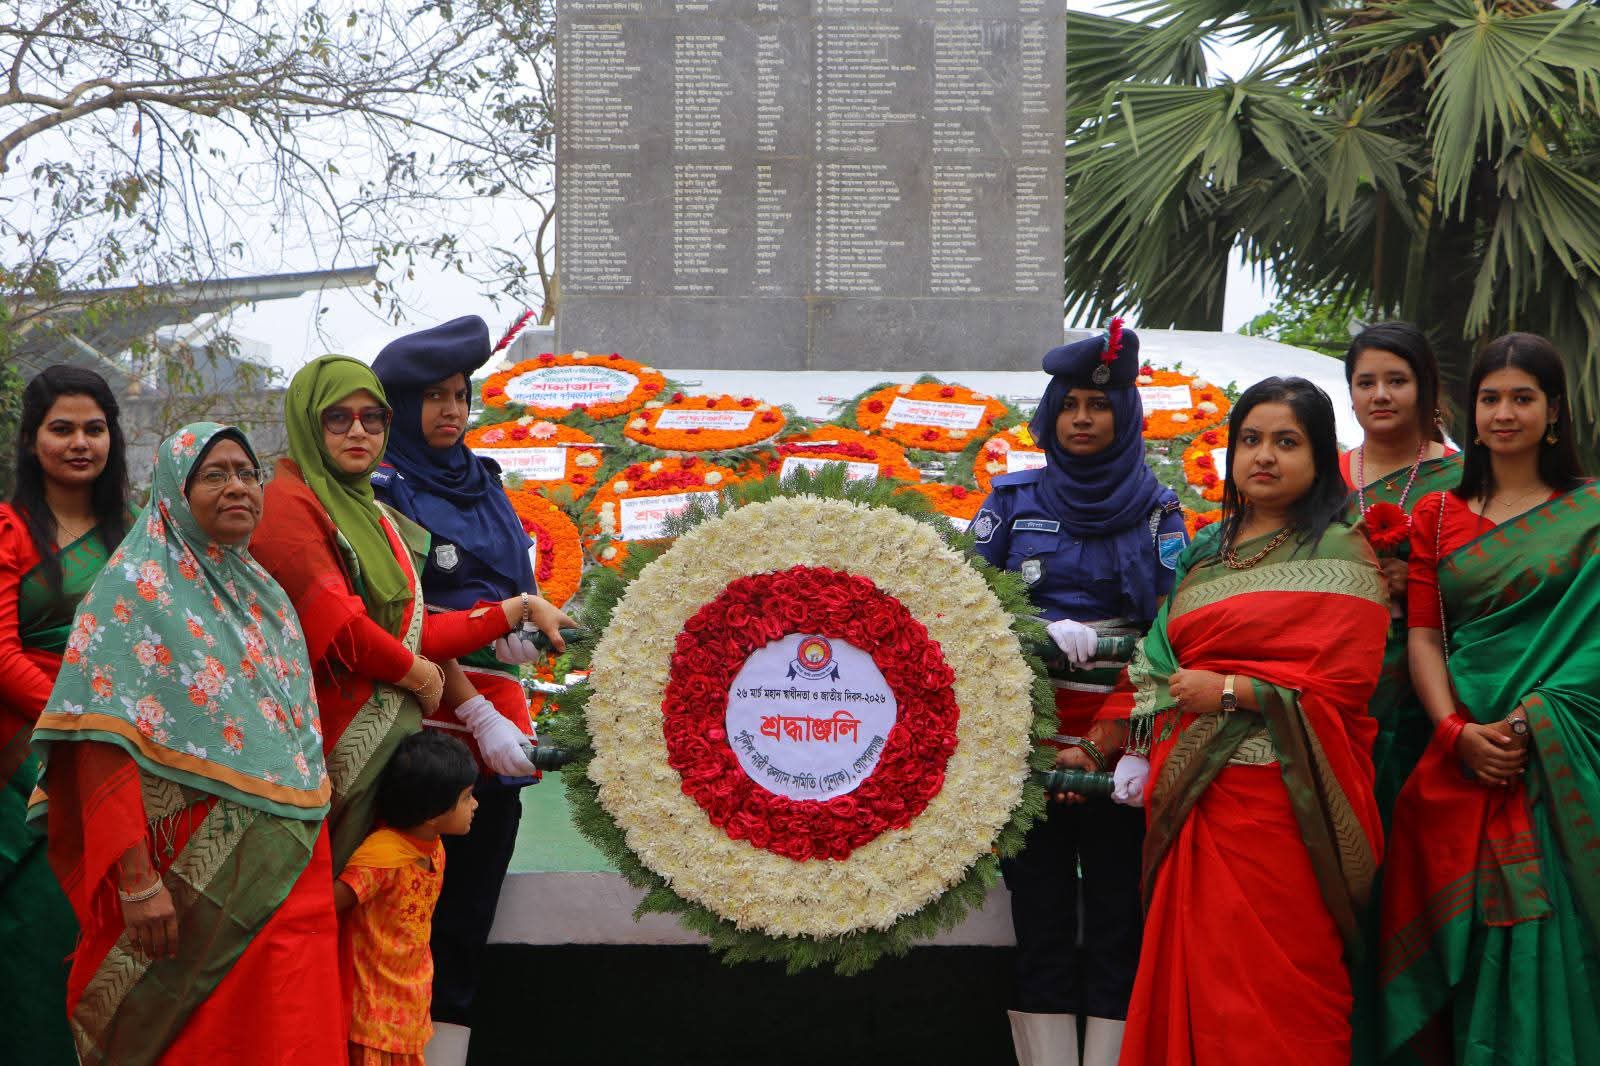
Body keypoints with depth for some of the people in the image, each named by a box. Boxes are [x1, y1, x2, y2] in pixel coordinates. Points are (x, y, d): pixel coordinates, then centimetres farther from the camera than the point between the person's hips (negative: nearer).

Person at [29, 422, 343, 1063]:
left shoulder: (266, 596, 14)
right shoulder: (136, 589, -7)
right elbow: (102, 742, -16)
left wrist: (315, 858, 13)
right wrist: (138, 883, -23)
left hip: (288, 876, 6)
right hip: (194, 872, -6)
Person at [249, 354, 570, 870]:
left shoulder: (371, 514, 17)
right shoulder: (290, 503, -10)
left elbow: (413, 632, 11)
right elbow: (336, 626, -19)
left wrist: (520, 609, 12)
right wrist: (419, 674, -5)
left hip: (389, 735, 8)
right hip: (336, 744, -8)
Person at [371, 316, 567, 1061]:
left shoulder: (481, 482, 18)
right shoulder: (384, 491, -3)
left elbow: (522, 579, 15)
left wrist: (525, 621, -9)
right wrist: (476, 713, -17)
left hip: (496, 705, 6)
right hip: (431, 711, -6)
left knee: (475, 899, 5)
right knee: (437, 905, -8)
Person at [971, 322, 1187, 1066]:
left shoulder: (1157, 510, 6)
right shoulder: (1013, 501, 9)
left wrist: (1104, 744, -15)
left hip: (1123, 746, 0)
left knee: (1118, 931, -1)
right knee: (1042, 931, -1)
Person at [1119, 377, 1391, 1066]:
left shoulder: (1340, 553, 0)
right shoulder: (1206, 553, 19)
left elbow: (1344, 685, -10)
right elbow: (1158, 666, 20)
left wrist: (1229, 690, -10)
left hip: (1279, 796, -6)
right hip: (1194, 795, 6)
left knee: (1271, 989, -6)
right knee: (1192, 979, 5)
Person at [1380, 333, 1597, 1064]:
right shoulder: (1437, 516, 13)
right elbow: (1423, 637, 6)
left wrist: (1528, 722, -15)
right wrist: (1457, 731, -9)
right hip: (1462, 761, 2)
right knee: (1470, 945, 2)